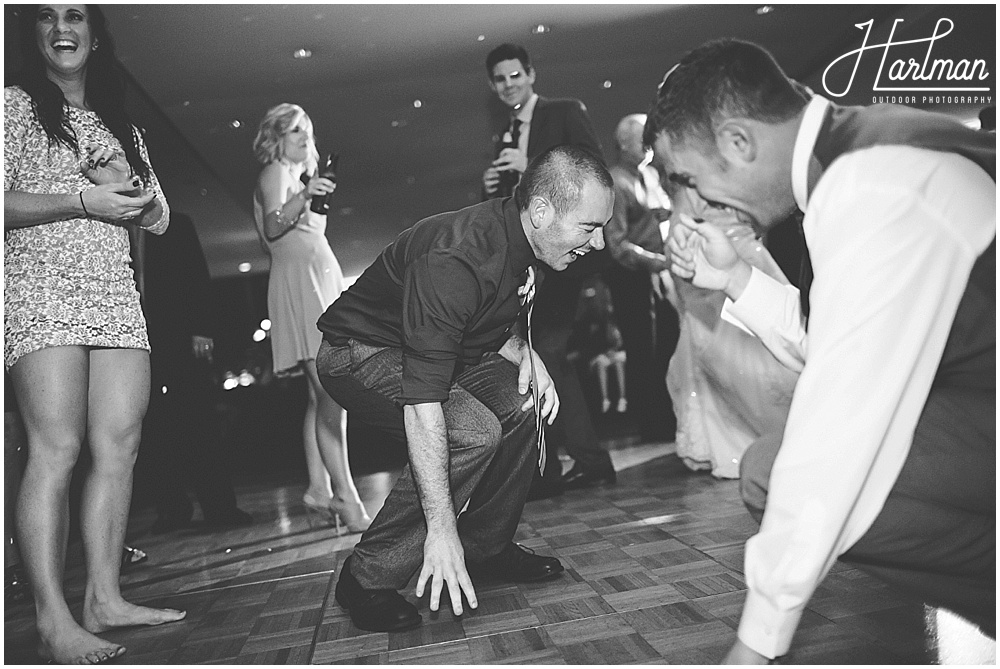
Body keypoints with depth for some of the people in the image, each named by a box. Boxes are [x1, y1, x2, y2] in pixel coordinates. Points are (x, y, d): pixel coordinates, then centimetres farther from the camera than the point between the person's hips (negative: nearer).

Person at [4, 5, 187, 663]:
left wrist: (128, 188, -1)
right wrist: (84, 200, -10)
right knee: (57, 447, -14)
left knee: (120, 446, -3)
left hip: (116, 293, 6)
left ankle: (105, 597, 3)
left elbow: (160, 219, 19)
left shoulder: (123, 127, 23)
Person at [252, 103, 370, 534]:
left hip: (320, 281, 10)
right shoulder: (275, 172, 2)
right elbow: (272, 227, -18)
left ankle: (319, 489, 3)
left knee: (322, 397, 2)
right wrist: (302, 197, -30)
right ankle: (346, 497, -22)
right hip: (299, 282, -10)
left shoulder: (295, 177, 28)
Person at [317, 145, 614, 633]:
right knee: (472, 432, -28)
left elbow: (495, 326, 13)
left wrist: (525, 354, -9)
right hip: (359, 353, -9)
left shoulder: (521, 242, -7)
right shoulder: (454, 261, -35)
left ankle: (486, 547, 13)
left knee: (523, 404, -3)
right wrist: (440, 529, -37)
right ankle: (368, 579, -14)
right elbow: (421, 404, -38)